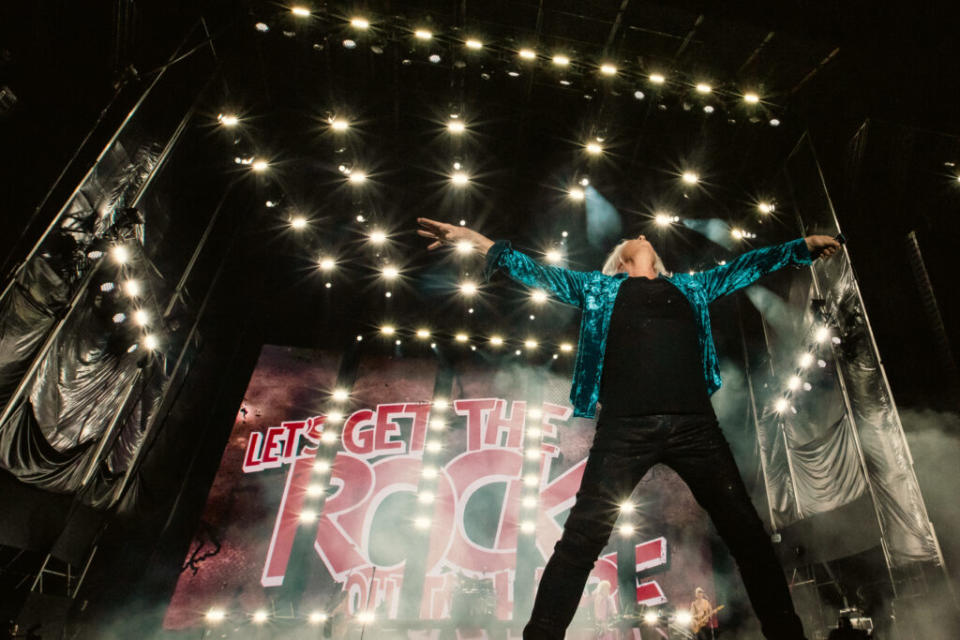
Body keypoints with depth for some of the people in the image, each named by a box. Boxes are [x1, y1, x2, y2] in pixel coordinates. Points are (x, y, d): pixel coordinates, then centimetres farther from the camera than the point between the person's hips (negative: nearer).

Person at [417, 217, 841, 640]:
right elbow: (539, 272, 19)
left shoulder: (691, 286, 28)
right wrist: (480, 242, 13)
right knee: (582, 538, -8)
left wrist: (803, 247, 37)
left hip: (694, 423, 3)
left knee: (746, 531, 5)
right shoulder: (599, 287, 21)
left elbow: (743, 267, 37)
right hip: (625, 426, -2)